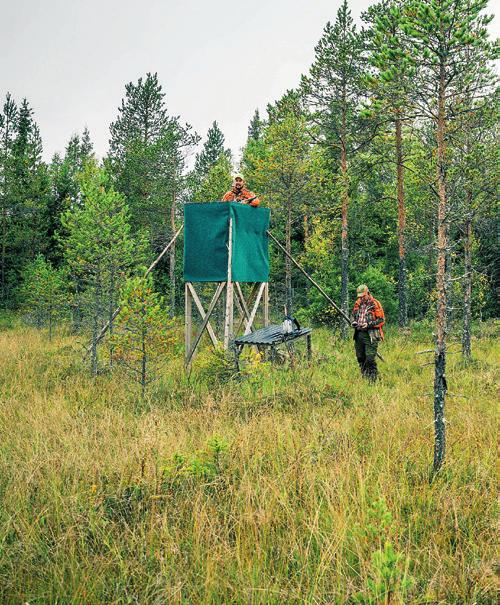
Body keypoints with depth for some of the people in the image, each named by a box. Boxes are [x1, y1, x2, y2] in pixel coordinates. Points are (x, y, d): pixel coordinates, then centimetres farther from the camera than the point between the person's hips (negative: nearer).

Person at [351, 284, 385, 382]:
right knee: (360, 358, 13)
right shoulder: (357, 304, 11)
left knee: (370, 359, -10)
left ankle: (373, 380, -3)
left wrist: (368, 324, -17)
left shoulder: (375, 304, -7)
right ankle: (364, 378, 25)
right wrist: (353, 322, 1)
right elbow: (353, 315, 23)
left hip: (370, 335, -6)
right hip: (359, 334, 7)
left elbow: (381, 320, -9)